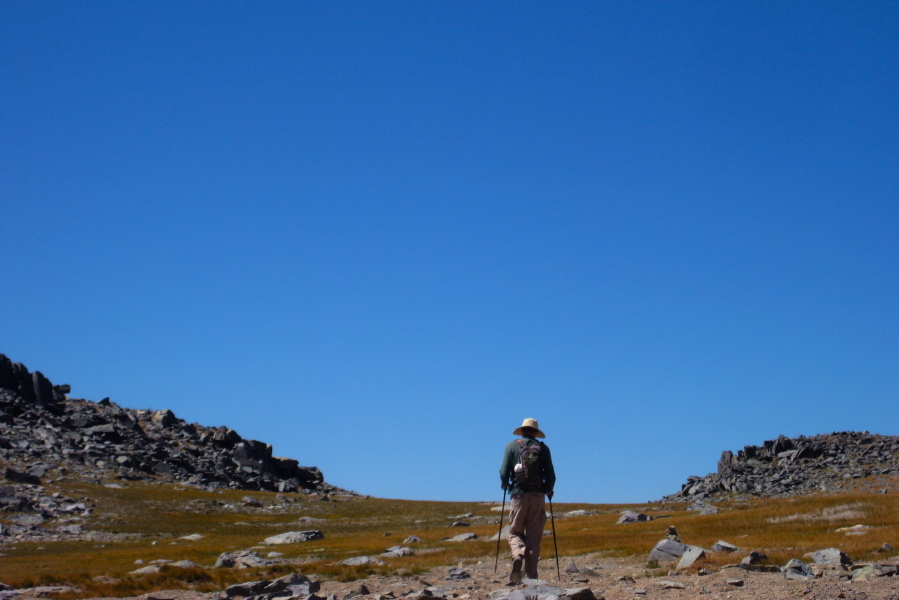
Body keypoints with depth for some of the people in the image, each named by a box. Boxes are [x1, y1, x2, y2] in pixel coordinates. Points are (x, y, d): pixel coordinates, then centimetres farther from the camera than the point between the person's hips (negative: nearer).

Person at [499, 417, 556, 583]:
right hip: (538, 496, 1)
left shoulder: (512, 446, 3)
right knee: (534, 536, 6)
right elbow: (551, 475, 3)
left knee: (515, 532, 10)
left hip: (519, 495, -1)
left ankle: (518, 555, -20)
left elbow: (504, 473, -2)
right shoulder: (543, 448, 6)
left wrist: (505, 484, 20)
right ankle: (531, 575, 1)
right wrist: (549, 490, 22)